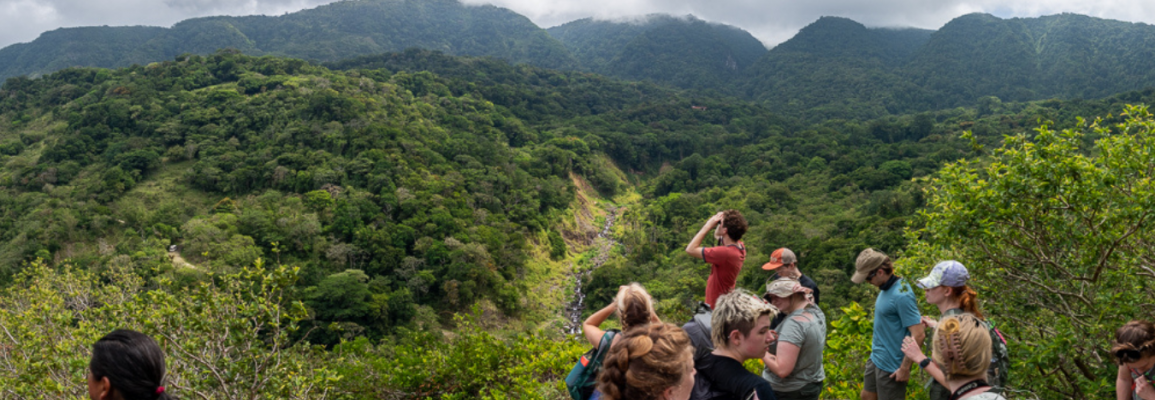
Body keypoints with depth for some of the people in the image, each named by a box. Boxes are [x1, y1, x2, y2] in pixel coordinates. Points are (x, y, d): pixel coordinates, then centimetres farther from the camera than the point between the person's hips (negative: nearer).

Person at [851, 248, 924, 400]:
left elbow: (918, 335, -26)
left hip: (891, 366, -9)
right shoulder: (885, 288, 1)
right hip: (876, 358, 9)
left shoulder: (901, 295, -25)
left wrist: (905, 368, -21)